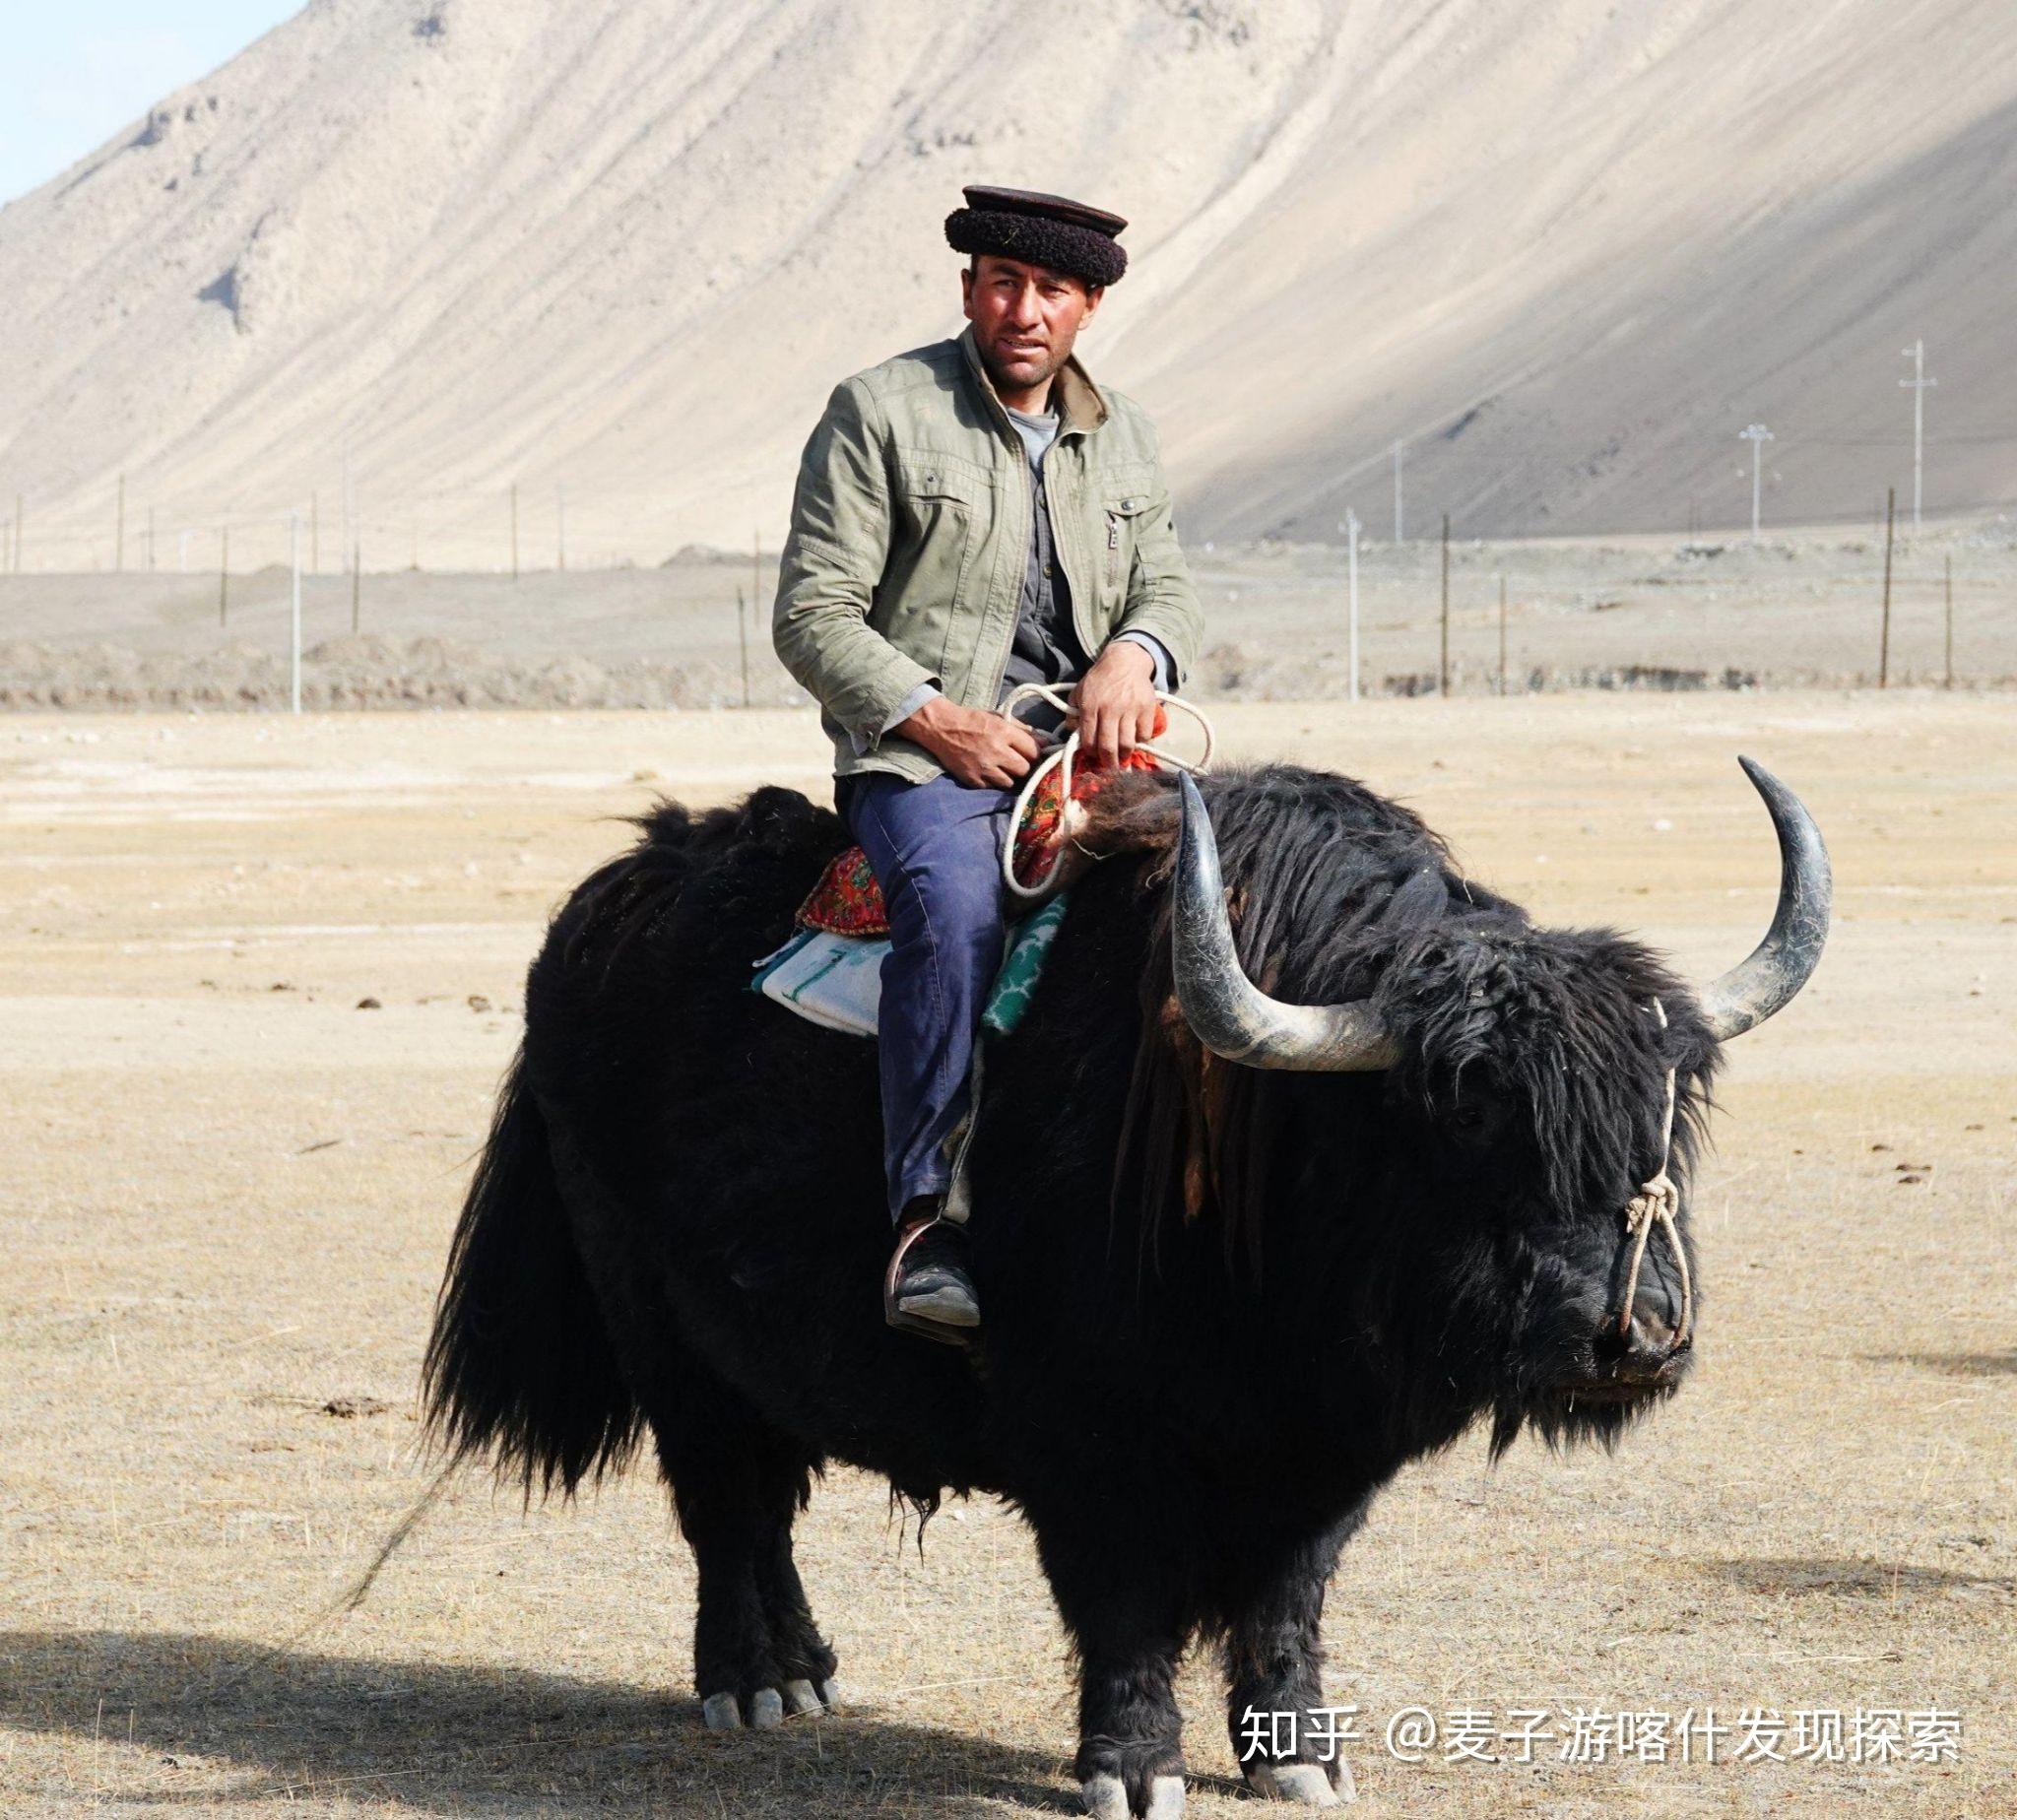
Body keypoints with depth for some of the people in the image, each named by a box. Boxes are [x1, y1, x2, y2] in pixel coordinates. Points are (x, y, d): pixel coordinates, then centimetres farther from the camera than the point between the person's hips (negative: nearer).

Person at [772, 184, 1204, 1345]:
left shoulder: (1124, 437, 19)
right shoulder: (880, 413, 2)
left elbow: (1169, 589, 19)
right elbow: (813, 615, -2)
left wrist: (1134, 653, -6)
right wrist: (937, 720, -13)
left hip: (1086, 751, 5)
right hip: (919, 756, -5)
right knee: (957, 903, -36)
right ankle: (929, 1220, -37)